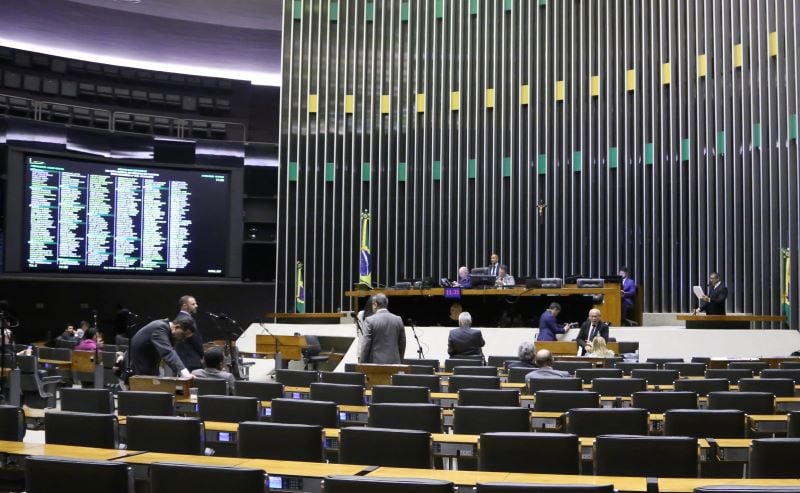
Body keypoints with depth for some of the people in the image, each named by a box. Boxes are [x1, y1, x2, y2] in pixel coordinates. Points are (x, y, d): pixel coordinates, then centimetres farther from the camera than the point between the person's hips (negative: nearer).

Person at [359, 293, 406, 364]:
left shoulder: (370, 320, -7)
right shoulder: (398, 320, 5)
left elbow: (366, 346, -7)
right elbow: (402, 345, 10)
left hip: (376, 362, -4)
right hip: (394, 363, 4)